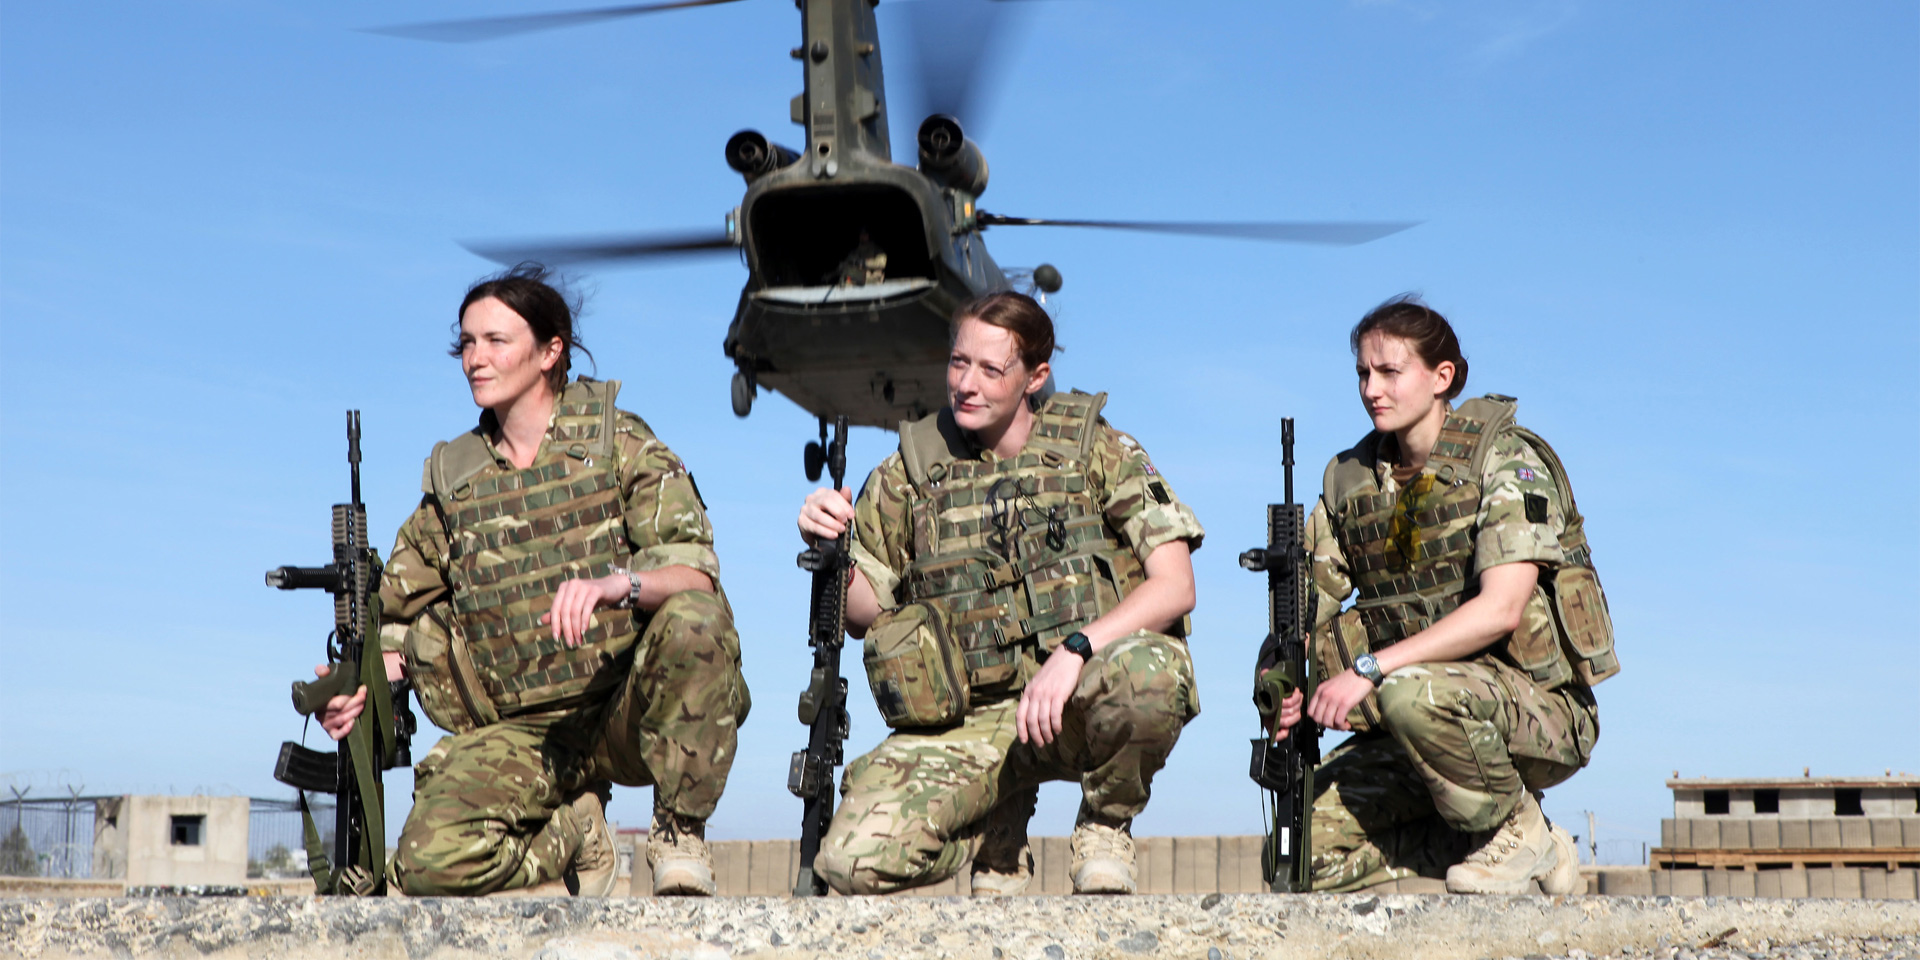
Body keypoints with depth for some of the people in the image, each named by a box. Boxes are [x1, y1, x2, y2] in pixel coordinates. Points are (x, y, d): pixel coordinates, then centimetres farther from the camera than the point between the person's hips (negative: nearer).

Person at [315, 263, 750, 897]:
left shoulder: (618, 443, 2)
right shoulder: (453, 477, 12)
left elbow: (697, 572, -11)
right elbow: (401, 619, 17)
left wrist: (617, 583, -32)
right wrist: (362, 684, -5)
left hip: (631, 710, -2)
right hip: (523, 735, 2)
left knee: (693, 621, -35)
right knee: (429, 861, -24)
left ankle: (679, 834, -13)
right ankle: (570, 832, 9)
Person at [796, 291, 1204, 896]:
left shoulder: (1096, 450, 2)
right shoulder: (911, 471, 9)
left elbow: (1175, 587, -7)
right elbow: (865, 614, 13)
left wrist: (1074, 649, -23)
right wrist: (830, 550, -9)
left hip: (1082, 697, -2)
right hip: (968, 721, 2)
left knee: (1148, 675, -39)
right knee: (854, 861, -22)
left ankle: (1105, 826, -4)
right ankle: (998, 834, 13)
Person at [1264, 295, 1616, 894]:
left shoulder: (1506, 461, -10)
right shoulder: (1349, 480, 8)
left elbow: (1500, 610, -23)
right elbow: (1309, 609, 5)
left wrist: (1370, 668, -30)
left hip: (1540, 710, -6)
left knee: (1412, 694, -37)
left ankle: (1519, 833, -9)